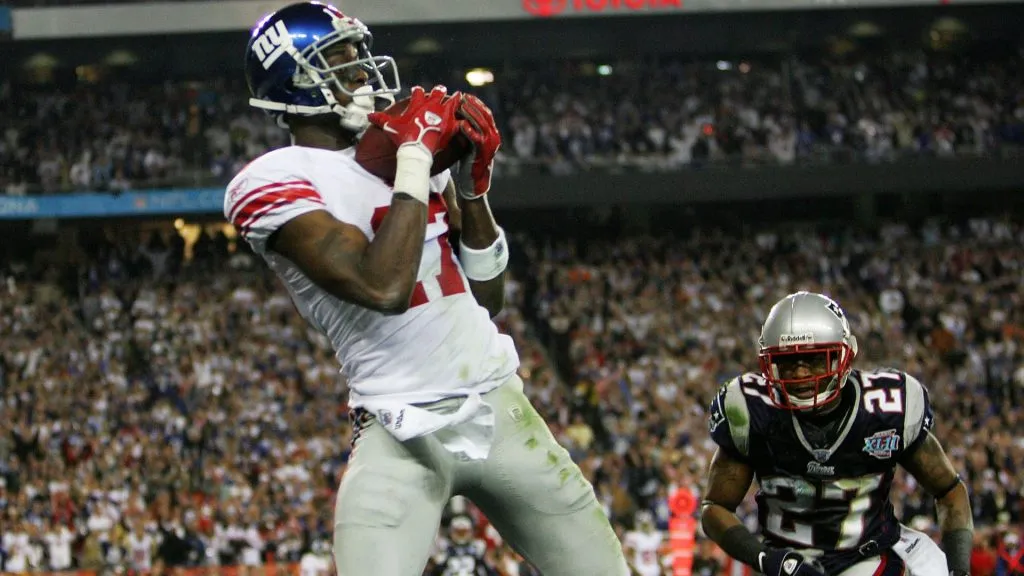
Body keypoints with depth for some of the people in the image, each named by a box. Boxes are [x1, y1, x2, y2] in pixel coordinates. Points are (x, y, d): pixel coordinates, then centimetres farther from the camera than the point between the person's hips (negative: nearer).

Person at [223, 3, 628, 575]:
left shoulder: (411, 144, 13)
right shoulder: (278, 184, -9)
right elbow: (384, 288, -24)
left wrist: (474, 185, 3)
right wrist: (417, 158, -16)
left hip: (502, 410, 6)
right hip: (407, 436, -6)